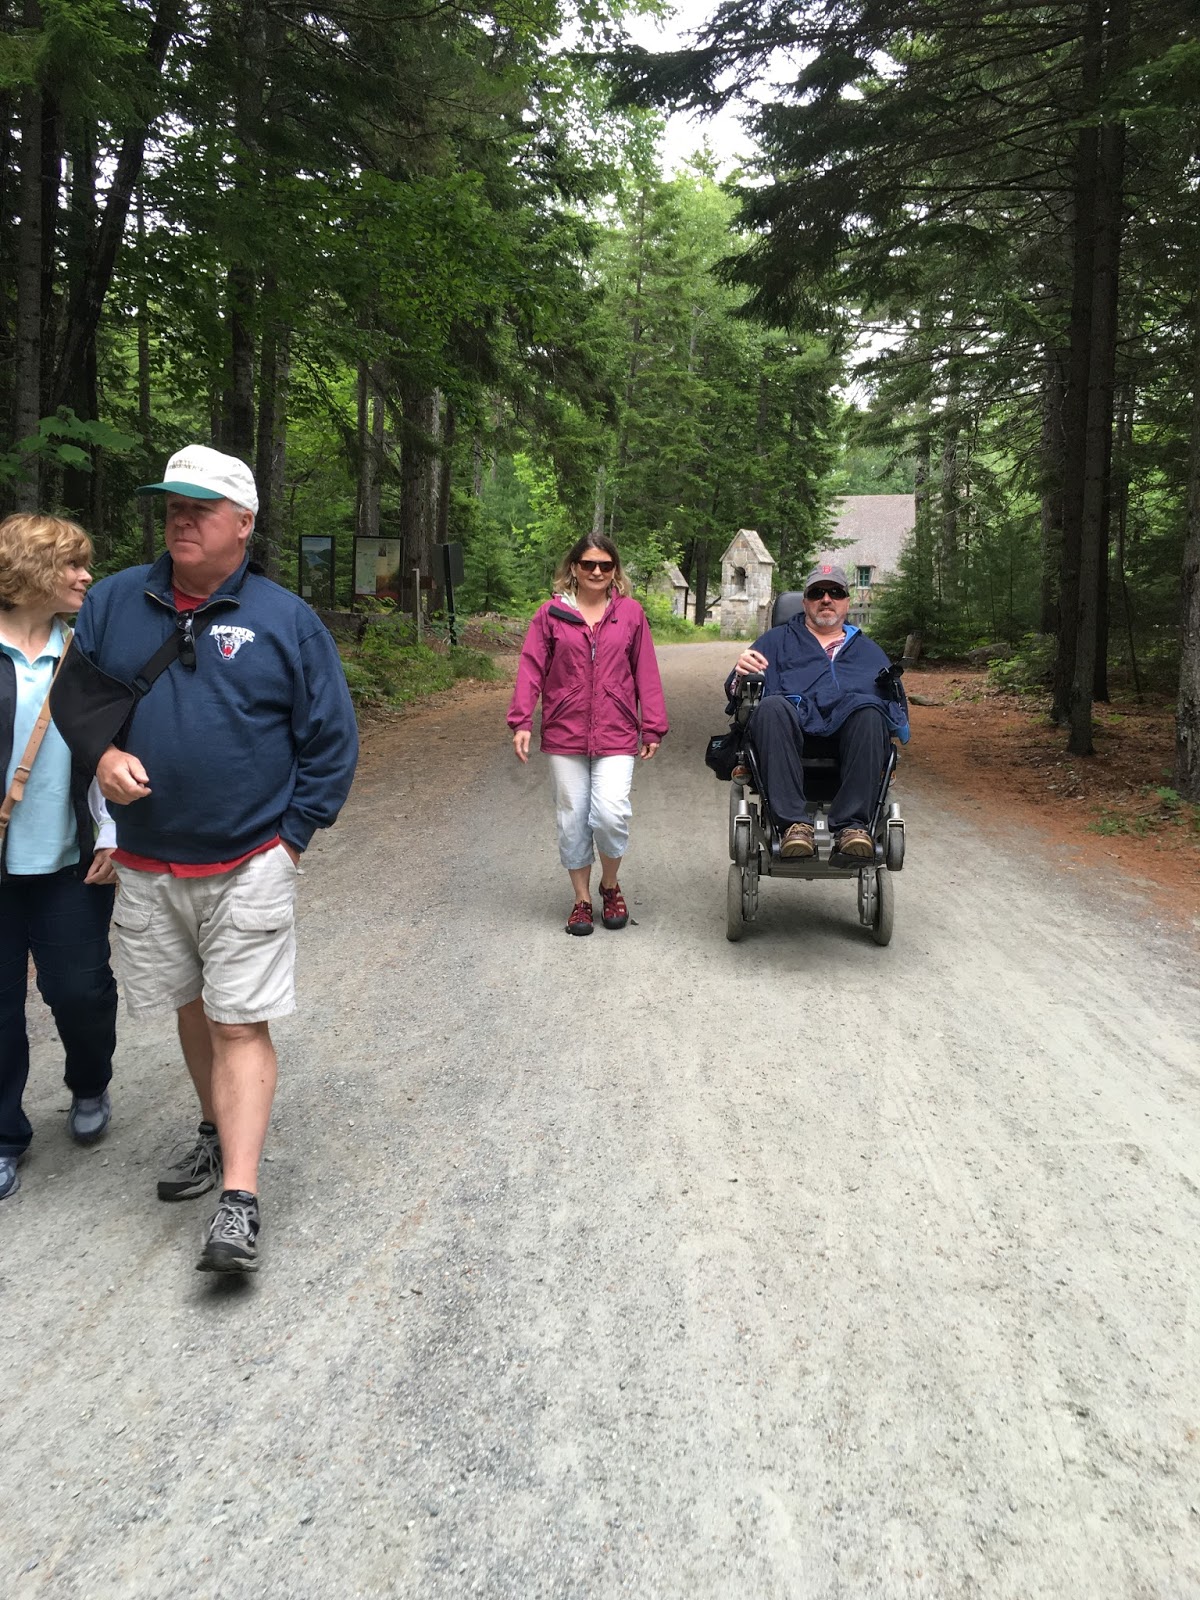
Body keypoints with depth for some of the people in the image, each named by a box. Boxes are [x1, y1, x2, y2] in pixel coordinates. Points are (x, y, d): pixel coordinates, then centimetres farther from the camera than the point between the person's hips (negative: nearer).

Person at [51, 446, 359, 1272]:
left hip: (247, 868, -4)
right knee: (193, 1009, 18)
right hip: (146, 866, 4)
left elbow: (332, 740, -1)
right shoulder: (116, 600, 3)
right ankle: (219, 1136, 38)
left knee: (240, 1025, -3)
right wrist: (101, 752, -8)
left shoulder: (285, 619, -5)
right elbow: (74, 692, 12)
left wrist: (292, 837, -6)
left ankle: (240, 1199, -1)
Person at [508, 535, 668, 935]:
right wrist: (521, 721, -7)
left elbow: (646, 673, 7)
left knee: (611, 813, -14)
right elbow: (531, 669, 2)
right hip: (564, 734, 1)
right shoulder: (551, 614, 4)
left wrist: (653, 728, 5)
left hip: (616, 735, -1)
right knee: (572, 819, 5)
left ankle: (610, 887, 13)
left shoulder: (630, 612, 5)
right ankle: (581, 900, 22)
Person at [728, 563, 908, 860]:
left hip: (850, 733, 1)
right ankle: (793, 822, -42)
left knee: (869, 711, -34)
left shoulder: (869, 650, 35)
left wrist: (899, 725, 1)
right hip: (793, 729, -1)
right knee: (771, 707, -36)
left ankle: (852, 825, -40)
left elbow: (895, 701, 26)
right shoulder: (777, 640, 30)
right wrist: (741, 673, -7)